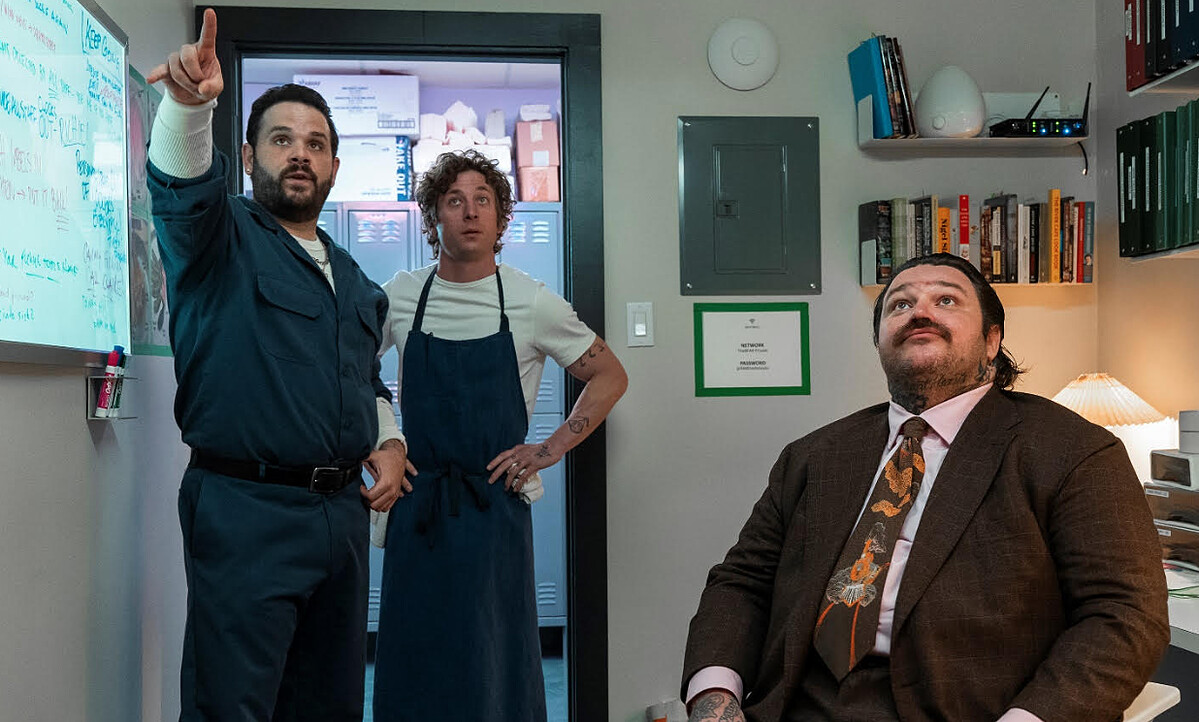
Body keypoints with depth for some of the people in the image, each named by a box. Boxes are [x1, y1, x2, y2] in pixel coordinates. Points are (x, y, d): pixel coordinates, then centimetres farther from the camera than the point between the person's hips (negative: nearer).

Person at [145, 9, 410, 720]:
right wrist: (190, 102, -44)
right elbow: (183, 182, -23)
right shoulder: (221, 237, -1)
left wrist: (390, 444, 9)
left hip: (344, 511, 7)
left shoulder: (355, 278, 19)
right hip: (248, 511, -6)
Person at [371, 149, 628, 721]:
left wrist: (551, 449, -1)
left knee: (493, 667, 3)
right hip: (416, 506, 2)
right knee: (411, 662, 7)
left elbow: (609, 378, 7)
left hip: (495, 505, -1)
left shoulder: (533, 304, -2)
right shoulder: (399, 297, 3)